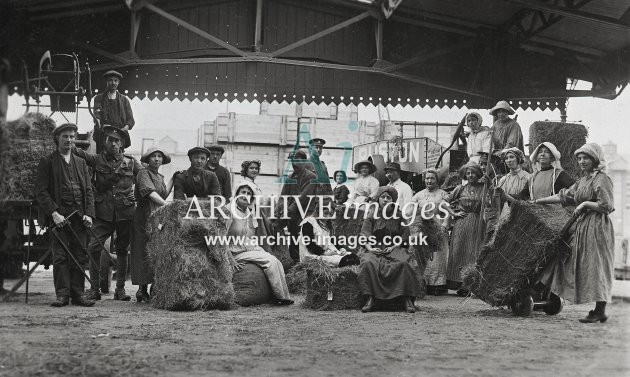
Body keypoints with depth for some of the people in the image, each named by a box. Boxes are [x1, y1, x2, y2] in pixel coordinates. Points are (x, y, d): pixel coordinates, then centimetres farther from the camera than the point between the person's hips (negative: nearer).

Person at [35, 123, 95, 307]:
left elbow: (89, 190, 16)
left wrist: (89, 214, 1)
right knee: (60, 256, -7)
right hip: (58, 214, -4)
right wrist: (54, 213, -13)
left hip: (80, 216, 4)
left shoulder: (81, 163, 20)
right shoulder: (47, 162, 5)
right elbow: (41, 191, -2)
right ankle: (62, 294, -7)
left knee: (79, 256, 1)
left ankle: (77, 294, 4)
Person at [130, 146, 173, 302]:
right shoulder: (143, 174, -5)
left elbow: (164, 195, 12)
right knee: (147, 253, -10)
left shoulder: (160, 177, 21)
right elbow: (151, 193, -20)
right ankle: (142, 290, -8)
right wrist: (167, 205, -31)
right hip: (145, 217, -8)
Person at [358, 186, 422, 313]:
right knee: (368, 263, -33)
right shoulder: (372, 216, 11)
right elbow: (364, 235, 4)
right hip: (375, 249, 0)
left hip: (395, 249, 0)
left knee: (404, 263, -32)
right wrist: (370, 248, -15)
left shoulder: (398, 216, 11)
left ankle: (408, 300, -26)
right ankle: (369, 299, -31)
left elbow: (404, 238, 6)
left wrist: (393, 247, -11)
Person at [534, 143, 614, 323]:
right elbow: (564, 196, 20)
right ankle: (598, 310, 12)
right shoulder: (583, 181, 17)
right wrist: (539, 201, 19)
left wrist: (585, 204, -12)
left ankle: (600, 311, -6)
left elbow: (607, 206, -17)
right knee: (586, 268, 8)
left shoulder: (602, 179, -9)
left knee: (596, 267, -9)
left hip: (597, 227, -9)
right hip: (583, 227, 9)